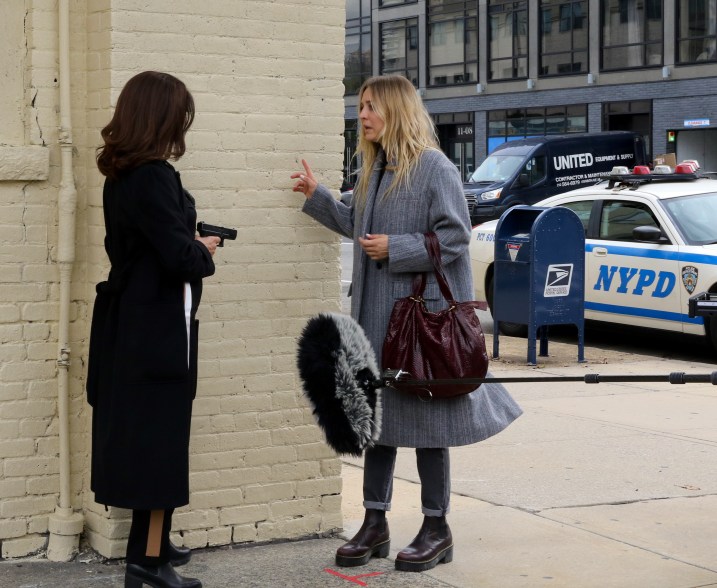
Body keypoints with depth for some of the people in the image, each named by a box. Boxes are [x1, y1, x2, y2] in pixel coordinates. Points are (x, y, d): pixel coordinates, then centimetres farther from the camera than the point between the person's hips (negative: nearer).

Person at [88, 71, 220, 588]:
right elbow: (181, 258, -23)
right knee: (160, 435, -2)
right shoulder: (154, 177, -20)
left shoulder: (120, 176, 9)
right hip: (159, 327, -9)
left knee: (136, 431, 16)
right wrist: (205, 252, -4)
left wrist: (190, 243, 7)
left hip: (130, 322, 9)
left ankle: (153, 542, 28)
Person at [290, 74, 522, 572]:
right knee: (375, 417, 11)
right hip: (375, 315, 8)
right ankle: (375, 523, 20)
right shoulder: (375, 169, 13)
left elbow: (455, 235, -16)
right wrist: (317, 196, 17)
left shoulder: (434, 168, -12)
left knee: (425, 419, 1)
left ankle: (436, 529, 13)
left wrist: (395, 249, -18)